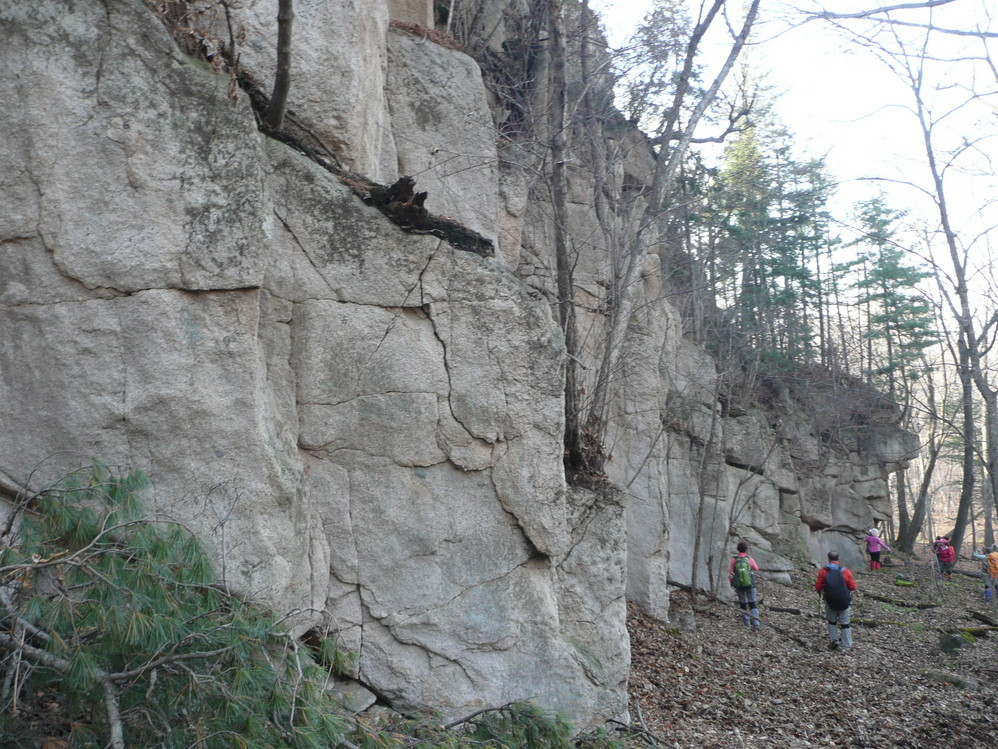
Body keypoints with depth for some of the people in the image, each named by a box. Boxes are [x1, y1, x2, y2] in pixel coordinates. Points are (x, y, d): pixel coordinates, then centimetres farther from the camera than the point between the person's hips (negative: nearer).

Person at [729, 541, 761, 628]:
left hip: (739, 585, 1)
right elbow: (756, 569, 8)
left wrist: (731, 584, 10)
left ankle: (746, 622, 15)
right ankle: (755, 621, -6)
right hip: (750, 585, -1)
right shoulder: (750, 559, -10)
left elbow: (730, 573, -5)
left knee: (742, 604, 14)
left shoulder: (734, 560, -9)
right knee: (752, 604, 6)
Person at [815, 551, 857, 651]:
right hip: (844, 601, 0)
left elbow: (818, 587, -6)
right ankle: (846, 645, 14)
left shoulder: (823, 571, -7)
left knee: (832, 621, 20)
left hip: (830, 601, 0)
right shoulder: (845, 571, -7)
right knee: (844, 623, 11)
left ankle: (833, 640, 15)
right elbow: (853, 586, -4)